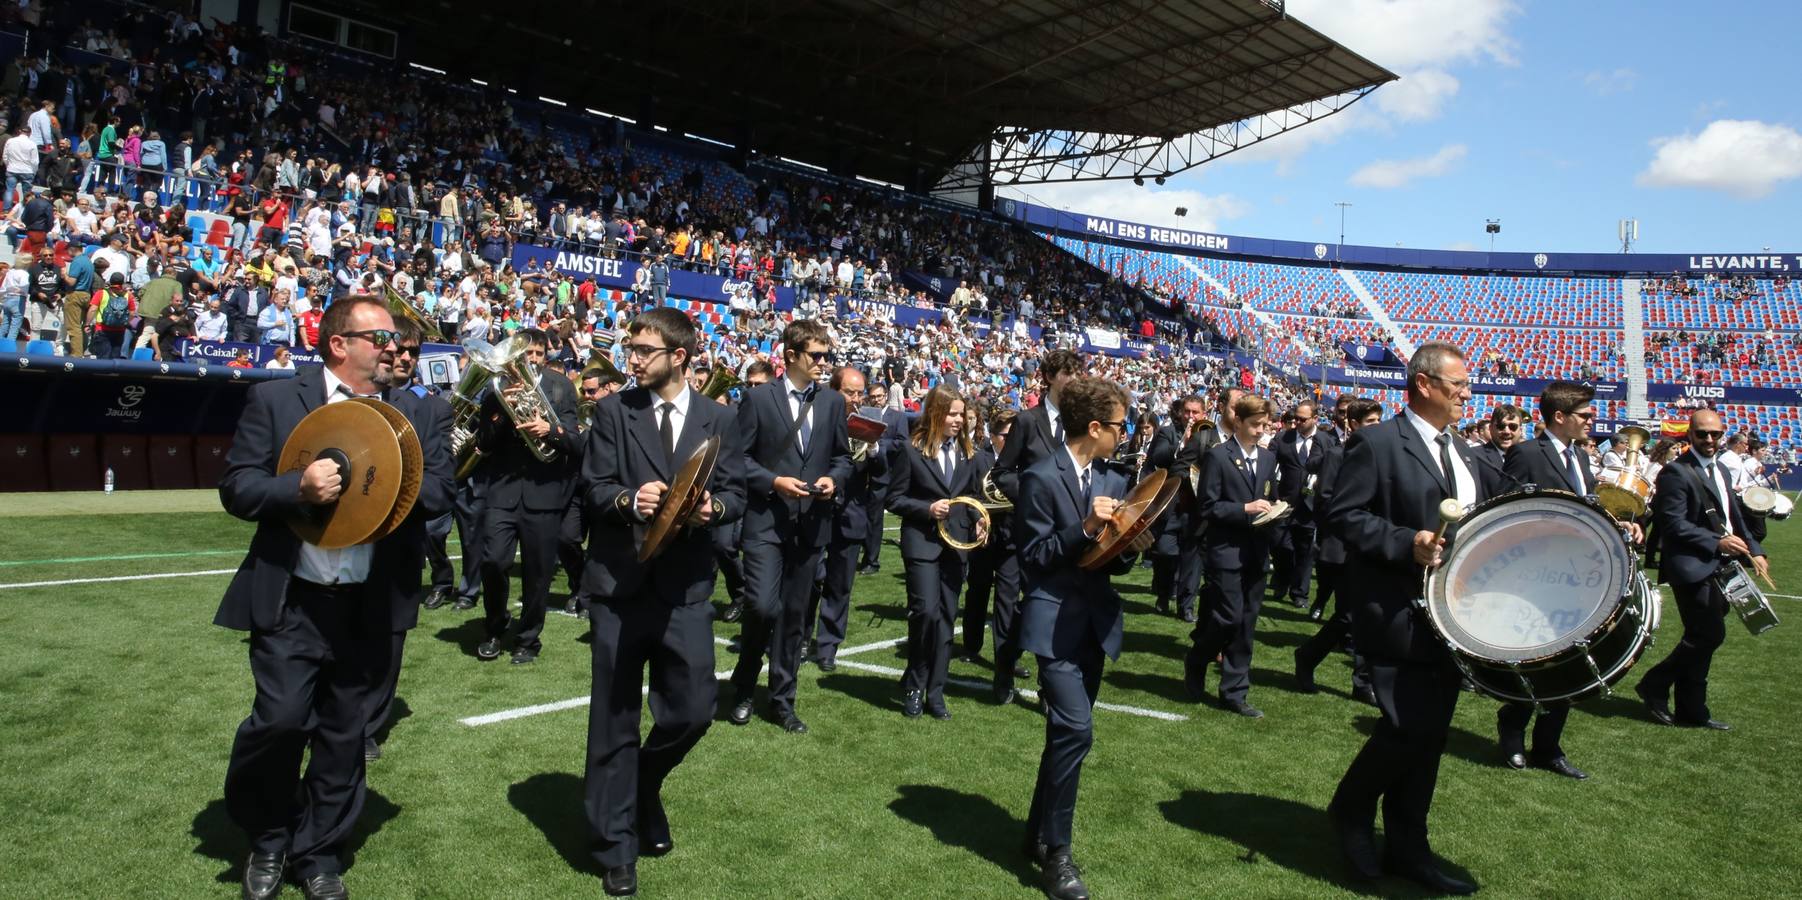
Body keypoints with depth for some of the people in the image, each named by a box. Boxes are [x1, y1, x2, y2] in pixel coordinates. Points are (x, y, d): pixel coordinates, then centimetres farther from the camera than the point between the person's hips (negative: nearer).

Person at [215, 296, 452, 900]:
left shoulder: (412, 412, 6)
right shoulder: (275, 399, -1)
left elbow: (440, 490, 3)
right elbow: (236, 487, -4)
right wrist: (299, 488, -21)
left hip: (371, 605, 3)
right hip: (291, 601, -2)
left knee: (344, 735, 10)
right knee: (280, 720, -7)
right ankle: (268, 839, 22)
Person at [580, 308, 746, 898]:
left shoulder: (719, 420, 6)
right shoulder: (613, 412, 3)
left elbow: (735, 493, 2)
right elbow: (594, 488, -3)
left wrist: (712, 508, -20)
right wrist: (630, 500, -24)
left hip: (685, 585, 1)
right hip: (619, 582, -1)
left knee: (693, 710, 2)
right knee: (614, 721, 7)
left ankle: (644, 785, 36)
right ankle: (615, 849, 23)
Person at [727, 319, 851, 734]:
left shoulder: (833, 401, 8)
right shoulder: (758, 398, -3)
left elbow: (842, 456, 15)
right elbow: (739, 456, -3)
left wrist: (833, 479, -5)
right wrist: (774, 482, -15)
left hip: (811, 523, 4)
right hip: (766, 520, -4)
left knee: (794, 613, 10)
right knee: (764, 607, -14)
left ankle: (782, 699, 23)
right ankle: (743, 688, 12)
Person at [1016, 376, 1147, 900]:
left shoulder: (1113, 481, 11)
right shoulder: (1041, 478, -11)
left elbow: (1113, 562, 13)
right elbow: (1034, 556, -12)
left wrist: (1132, 546, -8)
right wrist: (1084, 527, -22)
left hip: (1097, 621, 7)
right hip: (1056, 621, -7)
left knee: (1068, 733, 14)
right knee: (1075, 730, -17)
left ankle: (1039, 834, 30)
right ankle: (1054, 850, -1)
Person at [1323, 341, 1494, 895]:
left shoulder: (1466, 457, 17)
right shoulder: (1377, 443, -9)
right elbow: (1343, 515, -13)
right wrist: (1407, 543, -23)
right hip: (1397, 611, -8)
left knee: (1431, 731, 11)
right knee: (1411, 725, -13)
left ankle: (1407, 848, 23)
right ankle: (1350, 808, 14)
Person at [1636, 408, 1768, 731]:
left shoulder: (1721, 471, 17)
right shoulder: (1676, 472, -12)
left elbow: (1734, 517, 22)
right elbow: (1673, 525, -18)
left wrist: (1753, 551, 9)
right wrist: (1717, 542, -20)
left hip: (1719, 567, 9)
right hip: (1693, 567, -9)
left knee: (1702, 637, 11)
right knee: (1710, 634, -12)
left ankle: (1692, 710, 17)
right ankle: (1654, 685, 3)